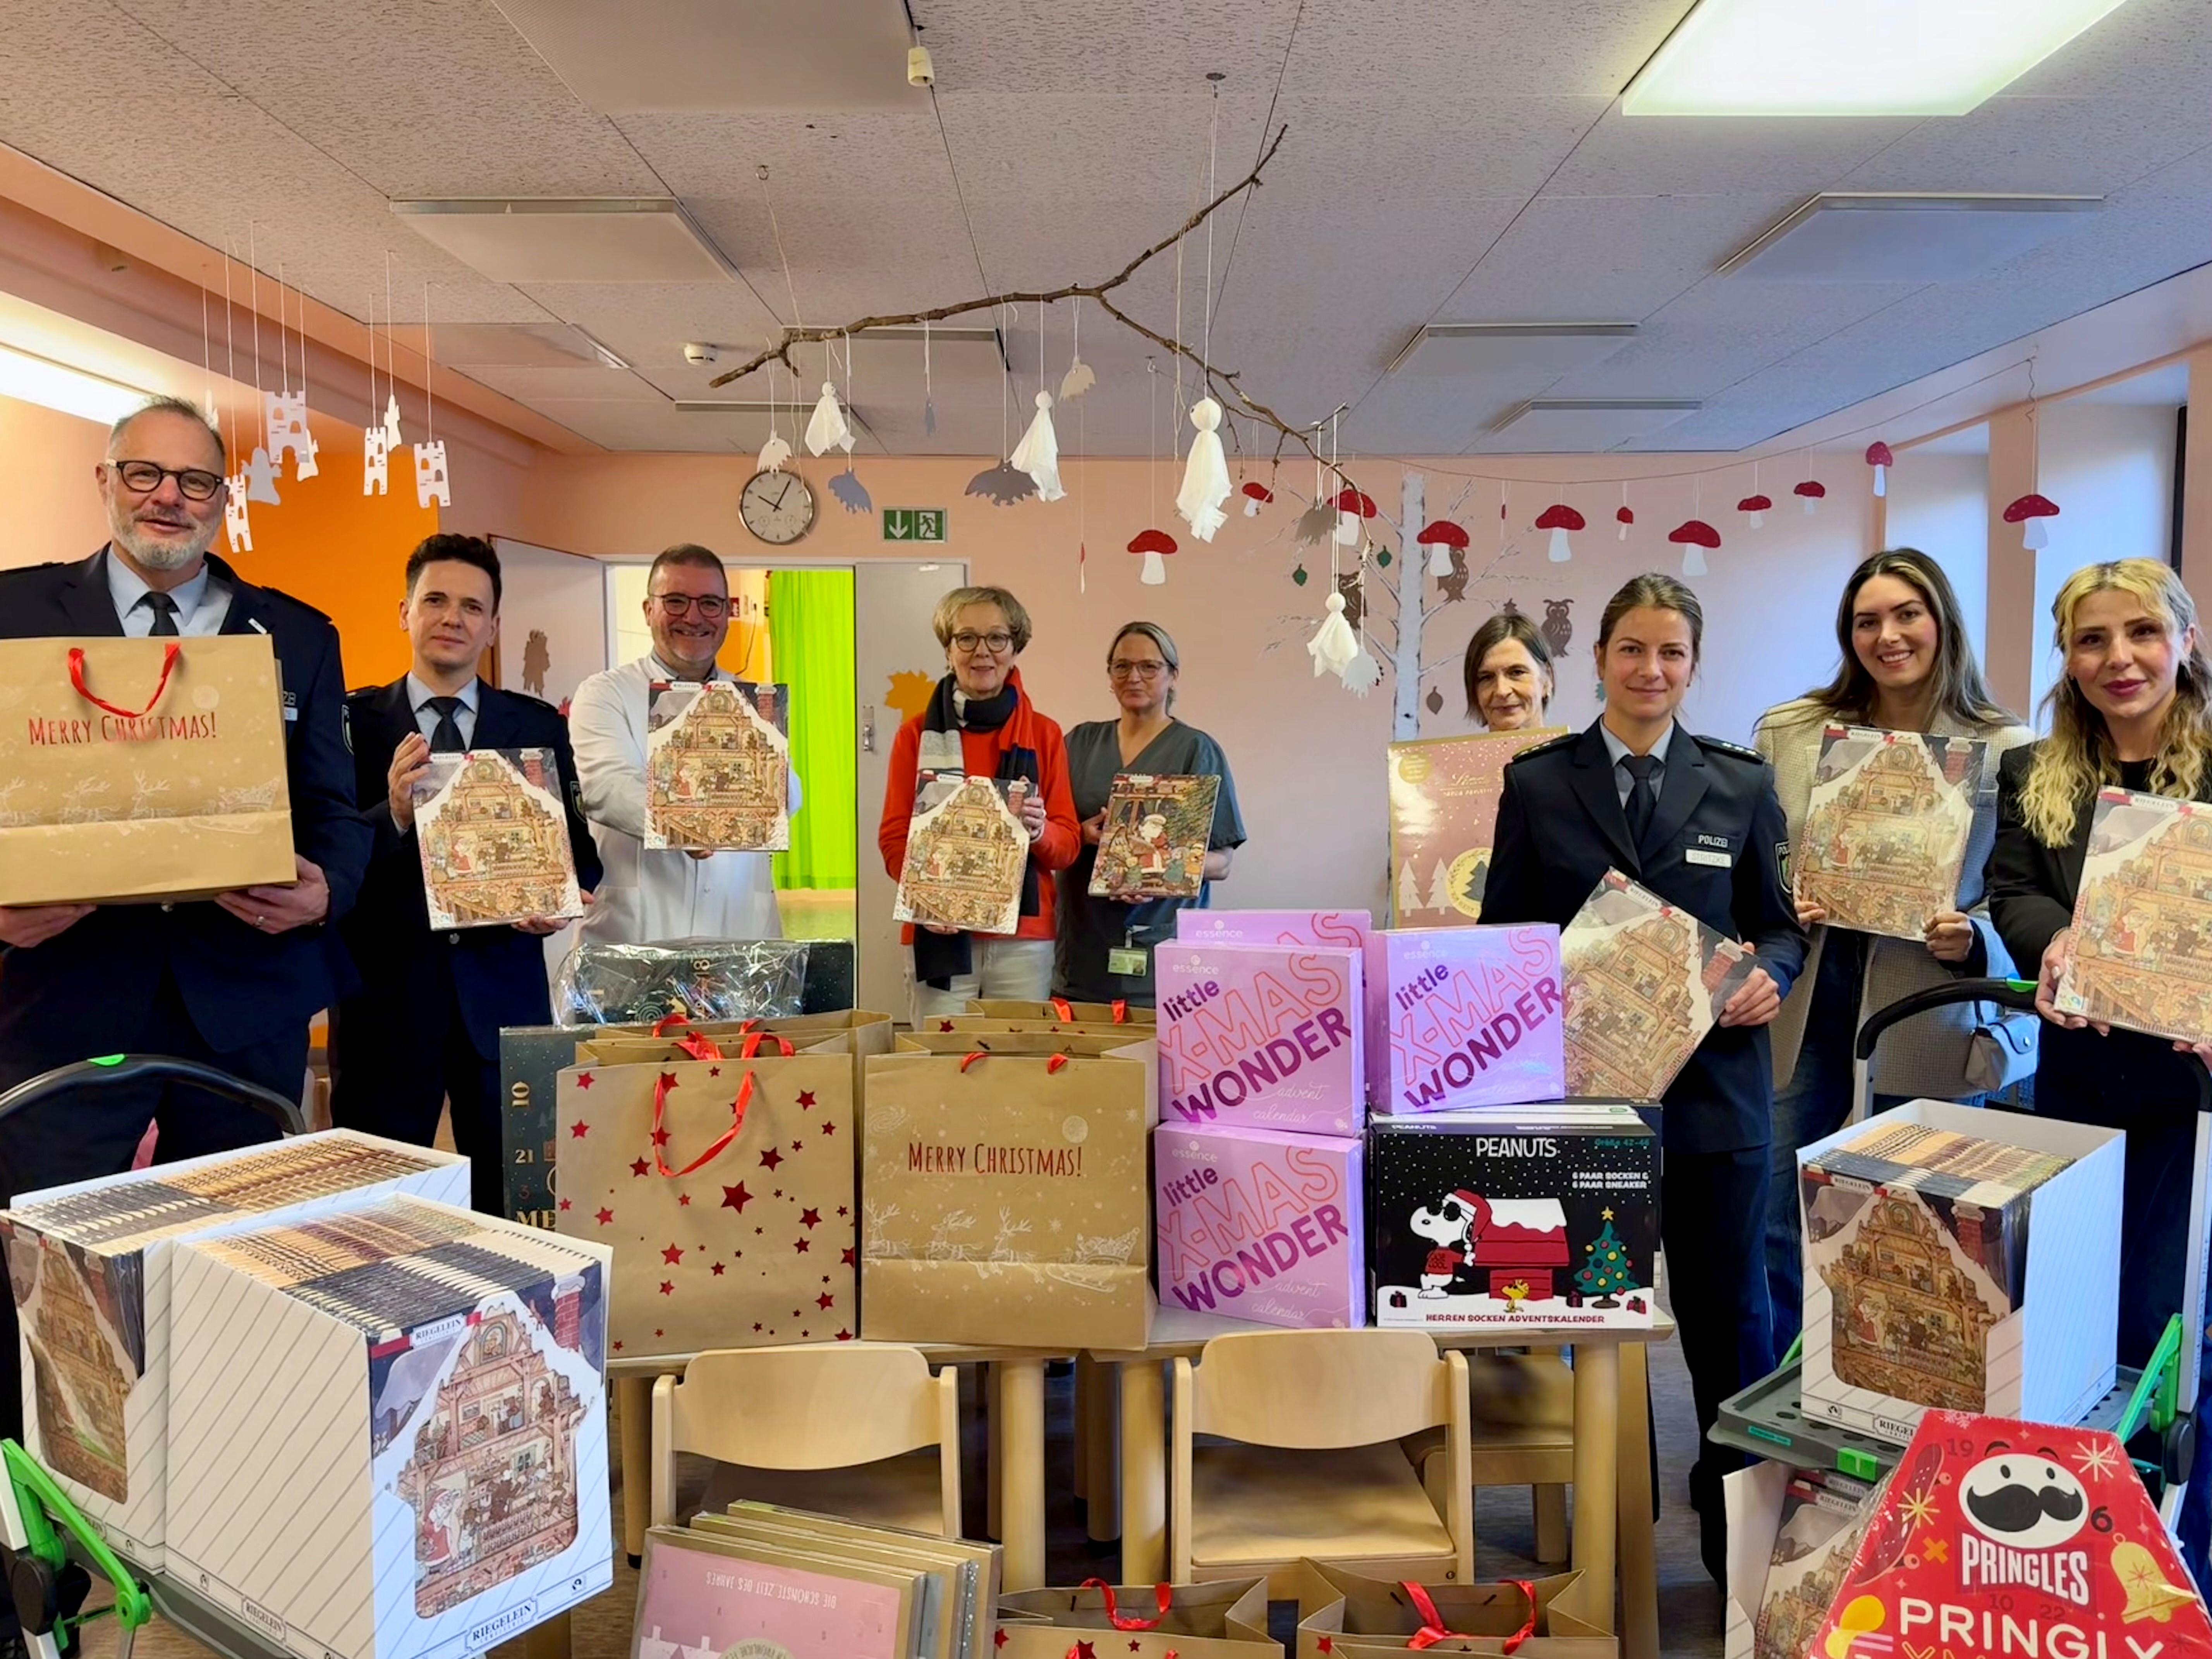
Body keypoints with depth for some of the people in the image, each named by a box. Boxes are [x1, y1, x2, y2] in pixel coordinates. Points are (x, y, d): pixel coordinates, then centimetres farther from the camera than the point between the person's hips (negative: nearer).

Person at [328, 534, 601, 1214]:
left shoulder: (539, 725, 7)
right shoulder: (353, 720, 1)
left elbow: (577, 845, 8)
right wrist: (394, 815, -23)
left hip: (503, 989, 1)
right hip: (386, 992, -1)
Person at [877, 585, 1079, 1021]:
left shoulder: (1045, 735, 6)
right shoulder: (917, 734, 4)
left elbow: (1068, 843, 6)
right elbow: (893, 837, 3)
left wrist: (1039, 830, -16)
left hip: (1024, 937, 1)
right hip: (939, 934, -1)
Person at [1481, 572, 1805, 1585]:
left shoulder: (1742, 783, 5)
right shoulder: (1537, 782, 2)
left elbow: (1780, 924, 9)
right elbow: (1502, 931, 4)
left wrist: (1770, 974, -12)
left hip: (1713, 1081, 1)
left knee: (1727, 1308, 8)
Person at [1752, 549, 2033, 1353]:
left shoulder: (2007, 748, -1)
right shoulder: (1788, 732, 4)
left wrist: (1973, 939, -18)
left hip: (1927, 1017, -1)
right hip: (1802, 1005, 2)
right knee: (1770, 1223, 7)